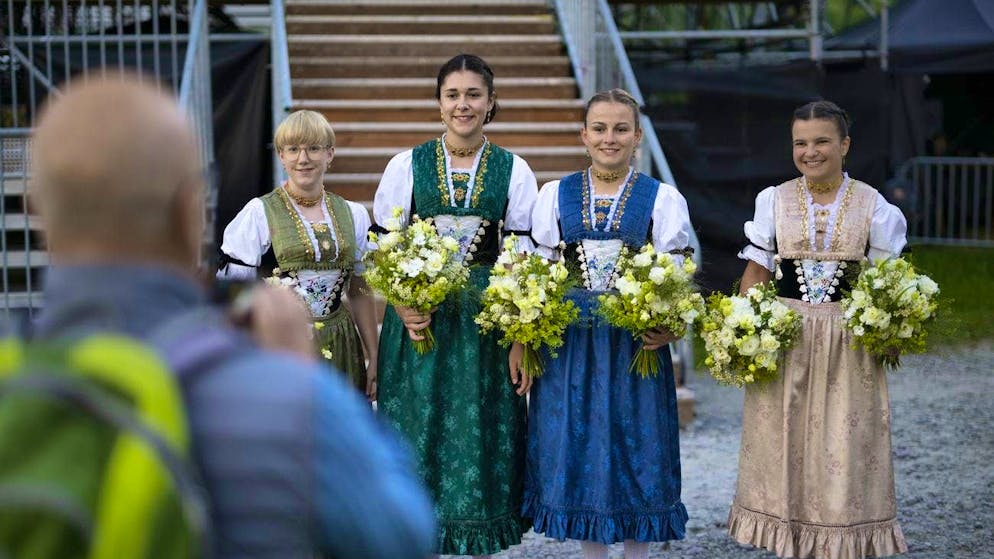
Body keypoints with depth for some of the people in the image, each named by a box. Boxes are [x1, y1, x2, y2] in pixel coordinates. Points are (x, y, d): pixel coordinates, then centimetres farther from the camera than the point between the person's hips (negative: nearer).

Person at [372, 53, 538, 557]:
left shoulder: (513, 170, 4)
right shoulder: (407, 165, 2)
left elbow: (524, 260, 3)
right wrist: (404, 309, -13)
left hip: (486, 321, 1)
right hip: (419, 318, 0)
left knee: (484, 439, 4)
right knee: (421, 437, 2)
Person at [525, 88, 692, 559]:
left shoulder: (662, 198, 3)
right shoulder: (555, 195, 7)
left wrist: (670, 326, -19)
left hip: (637, 344, -1)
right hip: (570, 343, 2)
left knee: (636, 450, 3)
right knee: (579, 449, 7)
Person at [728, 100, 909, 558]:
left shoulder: (873, 205, 3)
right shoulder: (774, 200, 5)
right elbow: (756, 271, 6)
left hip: (849, 343, -1)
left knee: (844, 446, 1)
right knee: (784, 442, 5)